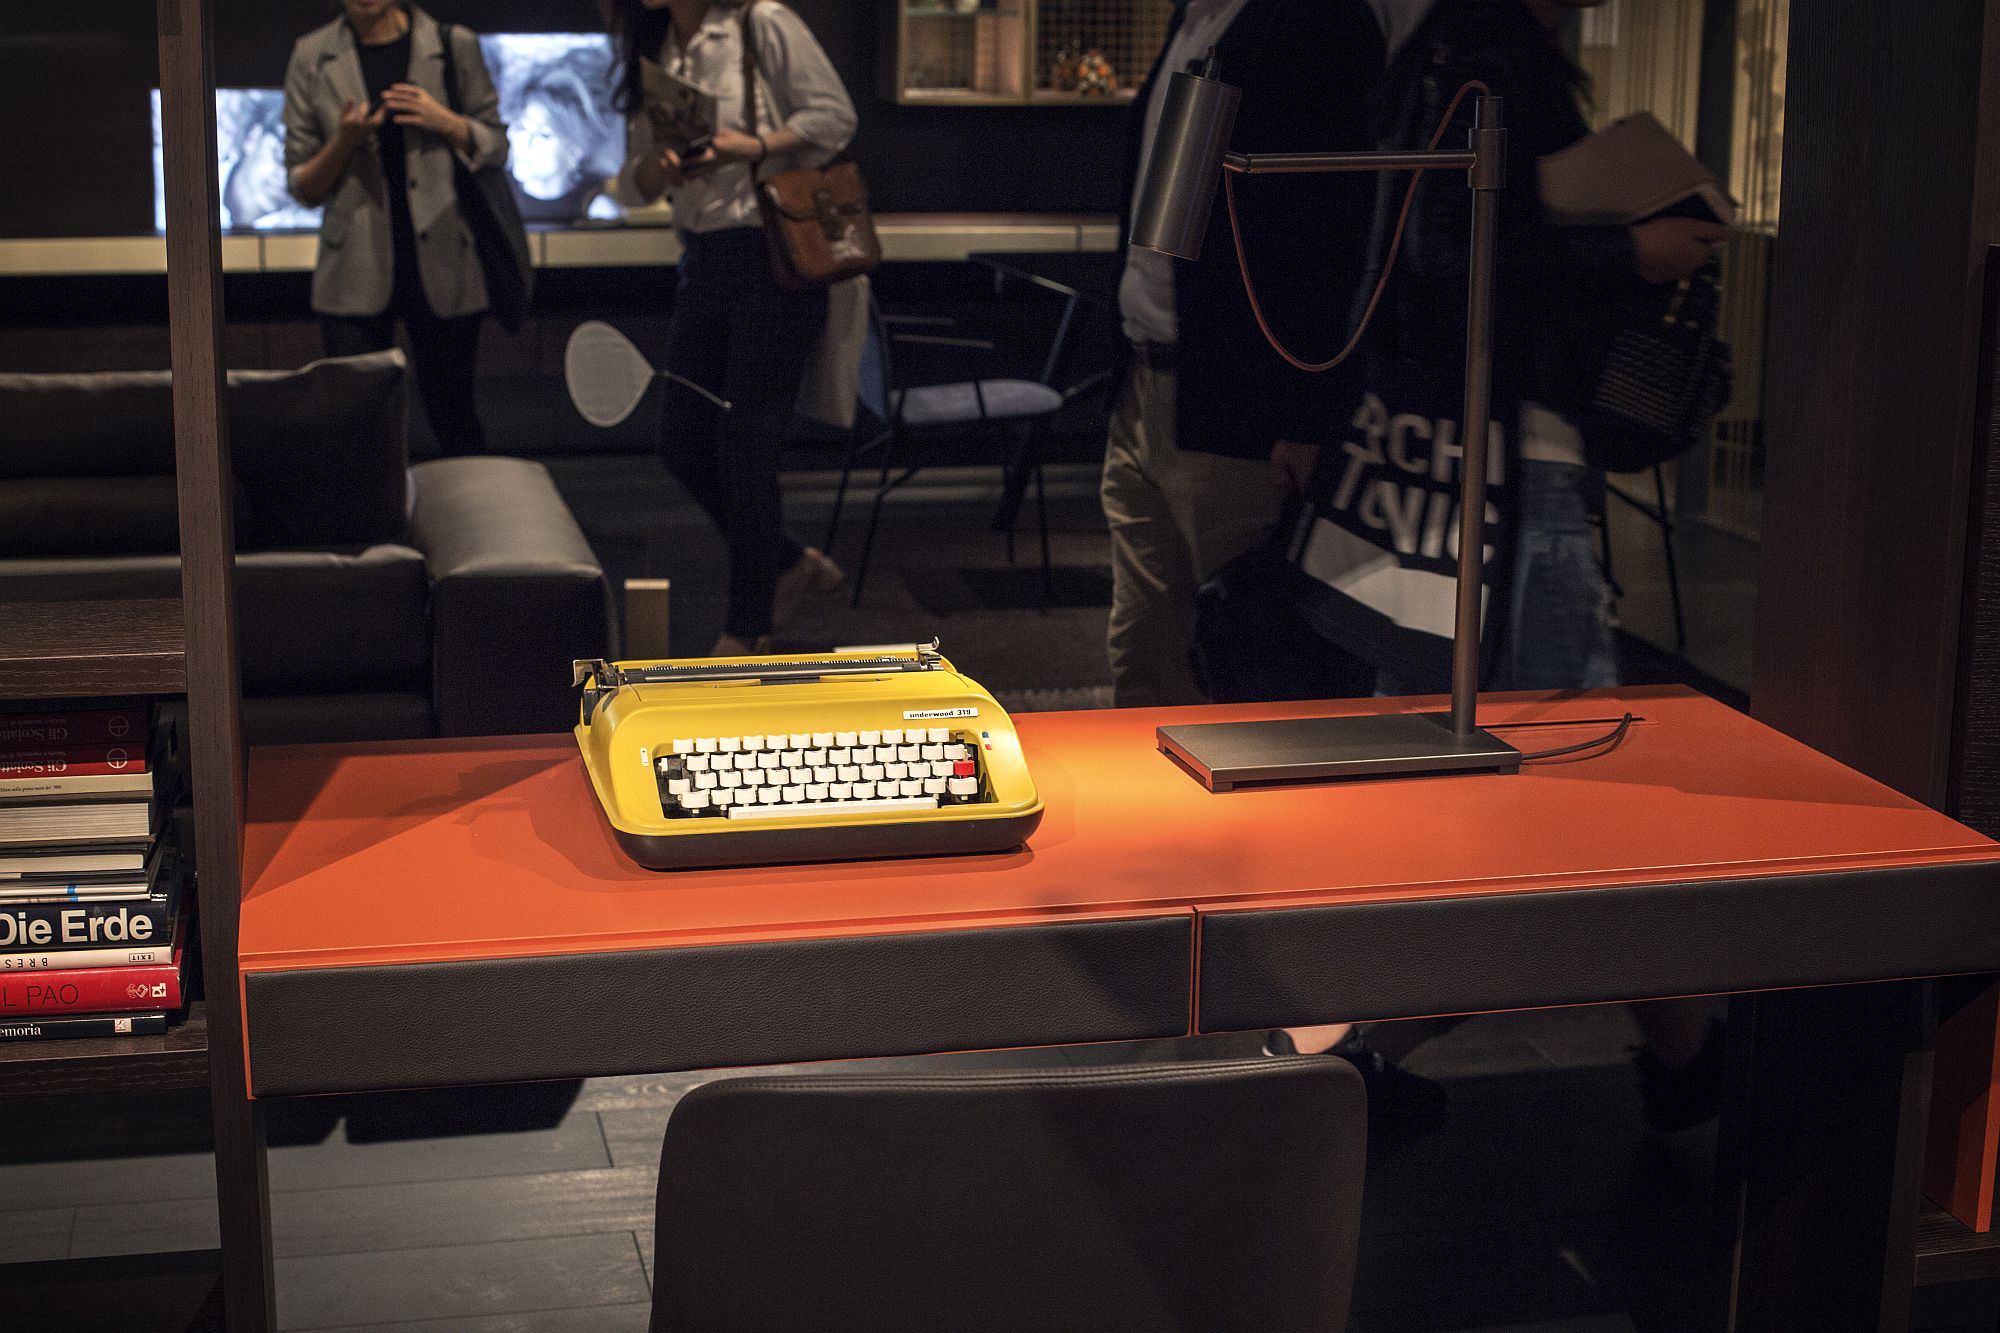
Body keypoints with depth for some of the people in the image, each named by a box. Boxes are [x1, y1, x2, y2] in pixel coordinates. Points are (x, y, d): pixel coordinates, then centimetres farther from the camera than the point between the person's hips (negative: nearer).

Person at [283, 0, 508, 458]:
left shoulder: (455, 47, 2)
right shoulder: (312, 58, 3)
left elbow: (495, 146, 11)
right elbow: (303, 187, 5)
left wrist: (447, 122, -9)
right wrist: (345, 140, -15)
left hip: (441, 266, 0)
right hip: (356, 273, 0)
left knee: (456, 425, 6)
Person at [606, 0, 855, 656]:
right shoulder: (653, 53, 12)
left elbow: (835, 115, -10)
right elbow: (633, 185, 13)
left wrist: (751, 146, -21)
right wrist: (654, 168, -10)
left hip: (773, 257, -7)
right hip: (702, 262, 7)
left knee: (744, 448, -3)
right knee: (685, 446, 8)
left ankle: (748, 628, 11)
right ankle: (792, 565, 29)